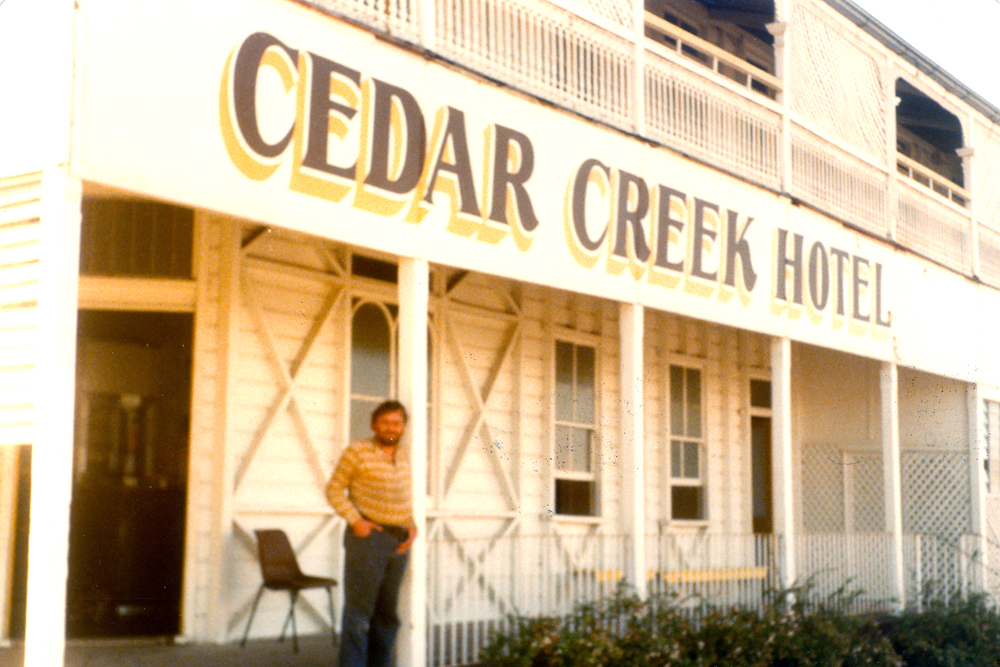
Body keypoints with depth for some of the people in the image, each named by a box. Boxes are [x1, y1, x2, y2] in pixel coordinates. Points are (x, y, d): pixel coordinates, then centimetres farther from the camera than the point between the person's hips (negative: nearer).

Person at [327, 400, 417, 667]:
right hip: (368, 538, -6)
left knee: (387, 615, 12)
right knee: (358, 614, -7)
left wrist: (411, 526, 6)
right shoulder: (357, 452, -4)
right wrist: (355, 520, -13)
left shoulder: (403, 461, 14)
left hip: (398, 544, 7)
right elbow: (334, 489, -3)